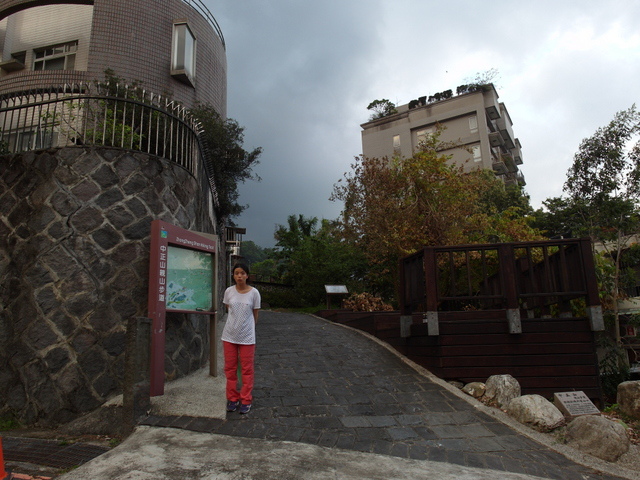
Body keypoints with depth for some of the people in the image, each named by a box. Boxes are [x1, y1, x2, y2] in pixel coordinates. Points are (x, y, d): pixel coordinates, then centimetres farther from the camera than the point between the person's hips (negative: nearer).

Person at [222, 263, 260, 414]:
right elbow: (228, 311, 9)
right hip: (229, 335, 2)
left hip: (247, 337, -2)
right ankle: (232, 398, 27)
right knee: (230, 368, 12)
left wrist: (248, 327, 6)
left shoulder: (254, 293, -9)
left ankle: (246, 400, 21)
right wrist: (234, 325, 7)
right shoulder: (229, 291, -3)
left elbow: (255, 315, 1)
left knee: (247, 369, 8)